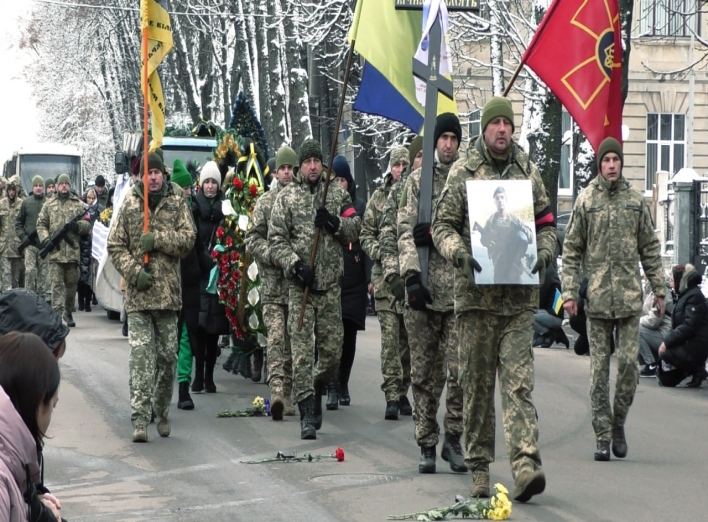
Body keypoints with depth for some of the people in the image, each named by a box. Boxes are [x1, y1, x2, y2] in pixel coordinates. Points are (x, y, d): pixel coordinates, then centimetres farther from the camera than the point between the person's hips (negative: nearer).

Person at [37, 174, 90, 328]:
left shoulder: (78, 204, 10)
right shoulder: (49, 205, 10)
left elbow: (87, 225, 6)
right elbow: (41, 224, 8)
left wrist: (77, 225, -15)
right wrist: (45, 239, -8)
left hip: (73, 251, 1)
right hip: (55, 252, -1)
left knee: (72, 284, 10)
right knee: (57, 284, -8)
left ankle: (68, 312, 25)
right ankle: (57, 314, -13)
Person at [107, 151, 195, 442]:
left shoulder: (177, 203, 6)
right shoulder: (129, 204, 5)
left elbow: (188, 238, -3)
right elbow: (115, 245, 4)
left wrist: (158, 238, -16)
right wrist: (134, 272, -10)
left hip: (169, 292, 1)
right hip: (138, 294, -1)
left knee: (168, 355, 8)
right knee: (140, 355, -10)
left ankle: (162, 412, 25)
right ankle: (140, 419, -12)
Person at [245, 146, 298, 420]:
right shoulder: (265, 202, 6)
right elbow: (253, 240, 3)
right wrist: (274, 256, -12)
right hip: (273, 283, -2)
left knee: (294, 341, 7)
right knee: (276, 338, -12)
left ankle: (287, 394, 16)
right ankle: (277, 392, -21)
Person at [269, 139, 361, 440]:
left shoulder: (338, 194, 11)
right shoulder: (286, 197, 5)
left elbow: (356, 231, 8)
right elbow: (276, 239, 1)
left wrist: (335, 222, -12)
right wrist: (295, 265, -13)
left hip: (330, 284, 2)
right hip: (299, 285, -2)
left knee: (332, 349, 5)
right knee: (302, 350, -7)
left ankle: (316, 390, 32)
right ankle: (308, 414, -6)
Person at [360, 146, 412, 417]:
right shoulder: (379, 197, 9)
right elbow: (366, 235, 12)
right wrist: (380, 252, -6)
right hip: (386, 276, 0)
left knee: (408, 338, 7)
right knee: (390, 338, -7)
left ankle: (402, 392, 17)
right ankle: (392, 395, -7)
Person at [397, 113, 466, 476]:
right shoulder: (416, 181, 11)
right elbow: (405, 232, 3)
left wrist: (438, 233, -7)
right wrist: (411, 275, -10)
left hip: (460, 289, 0)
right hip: (423, 289, 0)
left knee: (460, 369, -8)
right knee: (425, 373, 4)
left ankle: (453, 439, 5)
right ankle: (426, 445, 11)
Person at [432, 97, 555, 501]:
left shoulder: (529, 173, 11)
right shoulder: (462, 173, 5)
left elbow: (547, 224, 16)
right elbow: (442, 225, 4)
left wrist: (544, 253, -5)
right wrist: (459, 253, -16)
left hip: (519, 297, 0)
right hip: (476, 293, 0)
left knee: (519, 381, -9)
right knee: (477, 383, 5)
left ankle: (526, 465, -18)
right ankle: (479, 466, 15)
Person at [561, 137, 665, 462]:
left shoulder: (636, 200, 7)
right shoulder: (585, 200, 2)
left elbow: (650, 248, 13)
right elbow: (571, 249, 3)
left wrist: (658, 289, 10)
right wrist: (570, 292, -4)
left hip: (630, 295, 1)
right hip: (596, 296, -1)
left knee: (629, 363, -4)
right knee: (599, 368, 1)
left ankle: (618, 424, 15)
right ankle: (603, 435, 7)